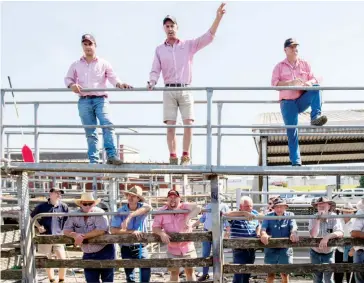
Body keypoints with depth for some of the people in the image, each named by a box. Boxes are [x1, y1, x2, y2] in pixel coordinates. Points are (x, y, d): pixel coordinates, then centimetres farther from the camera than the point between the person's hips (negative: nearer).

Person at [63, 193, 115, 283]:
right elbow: (66, 230, -1)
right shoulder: (75, 215, 0)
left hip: (105, 252, -4)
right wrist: (75, 235, -24)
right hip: (88, 255, 4)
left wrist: (83, 236, -26)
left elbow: (101, 230, -26)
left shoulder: (99, 213, -14)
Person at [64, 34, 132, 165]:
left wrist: (119, 84, -17)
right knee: (90, 133, 1)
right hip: (84, 101, 2)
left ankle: (112, 155, -30)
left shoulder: (103, 63, 13)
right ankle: (94, 160, 1)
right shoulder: (76, 65, 19)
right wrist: (72, 85, -5)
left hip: (100, 99, -2)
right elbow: (68, 78, 19)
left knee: (107, 125, -24)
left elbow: (113, 77, 6)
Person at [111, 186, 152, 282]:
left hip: (141, 247, 0)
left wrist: (129, 216, -40)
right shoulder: (120, 211, -6)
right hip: (126, 248, 1)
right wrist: (131, 231, -22)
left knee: (146, 268, -17)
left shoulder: (142, 207, -5)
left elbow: (148, 207, -32)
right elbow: (113, 230, -14)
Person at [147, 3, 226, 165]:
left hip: (186, 90, -1)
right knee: (170, 125, -5)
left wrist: (218, 18, -11)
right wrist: (151, 83, -13)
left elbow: (208, 37, 0)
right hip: (169, 91, 1)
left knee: (188, 123, -10)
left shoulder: (188, 45, 8)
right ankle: (173, 156, -3)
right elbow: (155, 71, 9)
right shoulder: (159, 49, 12)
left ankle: (186, 156, -3)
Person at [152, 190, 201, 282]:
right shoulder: (161, 211, -2)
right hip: (172, 250, 2)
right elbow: (155, 227, -3)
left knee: (190, 271, 6)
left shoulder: (184, 207, -8)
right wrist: (162, 233, -25)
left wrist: (188, 218, -40)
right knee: (174, 273, 12)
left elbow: (198, 208, -26)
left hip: (188, 248, -2)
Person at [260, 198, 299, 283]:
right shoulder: (268, 216, 3)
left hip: (285, 249, 0)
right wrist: (263, 234, -36)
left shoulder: (290, 215, 4)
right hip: (271, 249, 1)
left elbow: (293, 226, -14)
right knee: (270, 273, 5)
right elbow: (263, 228, -12)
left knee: (285, 273, -1)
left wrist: (293, 233, -38)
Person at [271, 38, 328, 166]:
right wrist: (290, 83, -21)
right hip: (287, 102, -2)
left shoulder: (305, 64, 11)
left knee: (316, 87, -25)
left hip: (302, 100, 2)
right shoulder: (279, 66, 6)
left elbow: (314, 79, 7)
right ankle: (295, 161, -5)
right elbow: (274, 83, -5)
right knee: (291, 131, -9)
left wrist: (309, 83, -19)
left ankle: (316, 116, -34)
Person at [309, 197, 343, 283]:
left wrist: (327, 236, -41)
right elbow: (313, 235, -23)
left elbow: (340, 233, -26)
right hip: (315, 253, 2)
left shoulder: (333, 217, -12)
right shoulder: (313, 218, -9)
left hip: (329, 253, -2)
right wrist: (318, 219, -26)